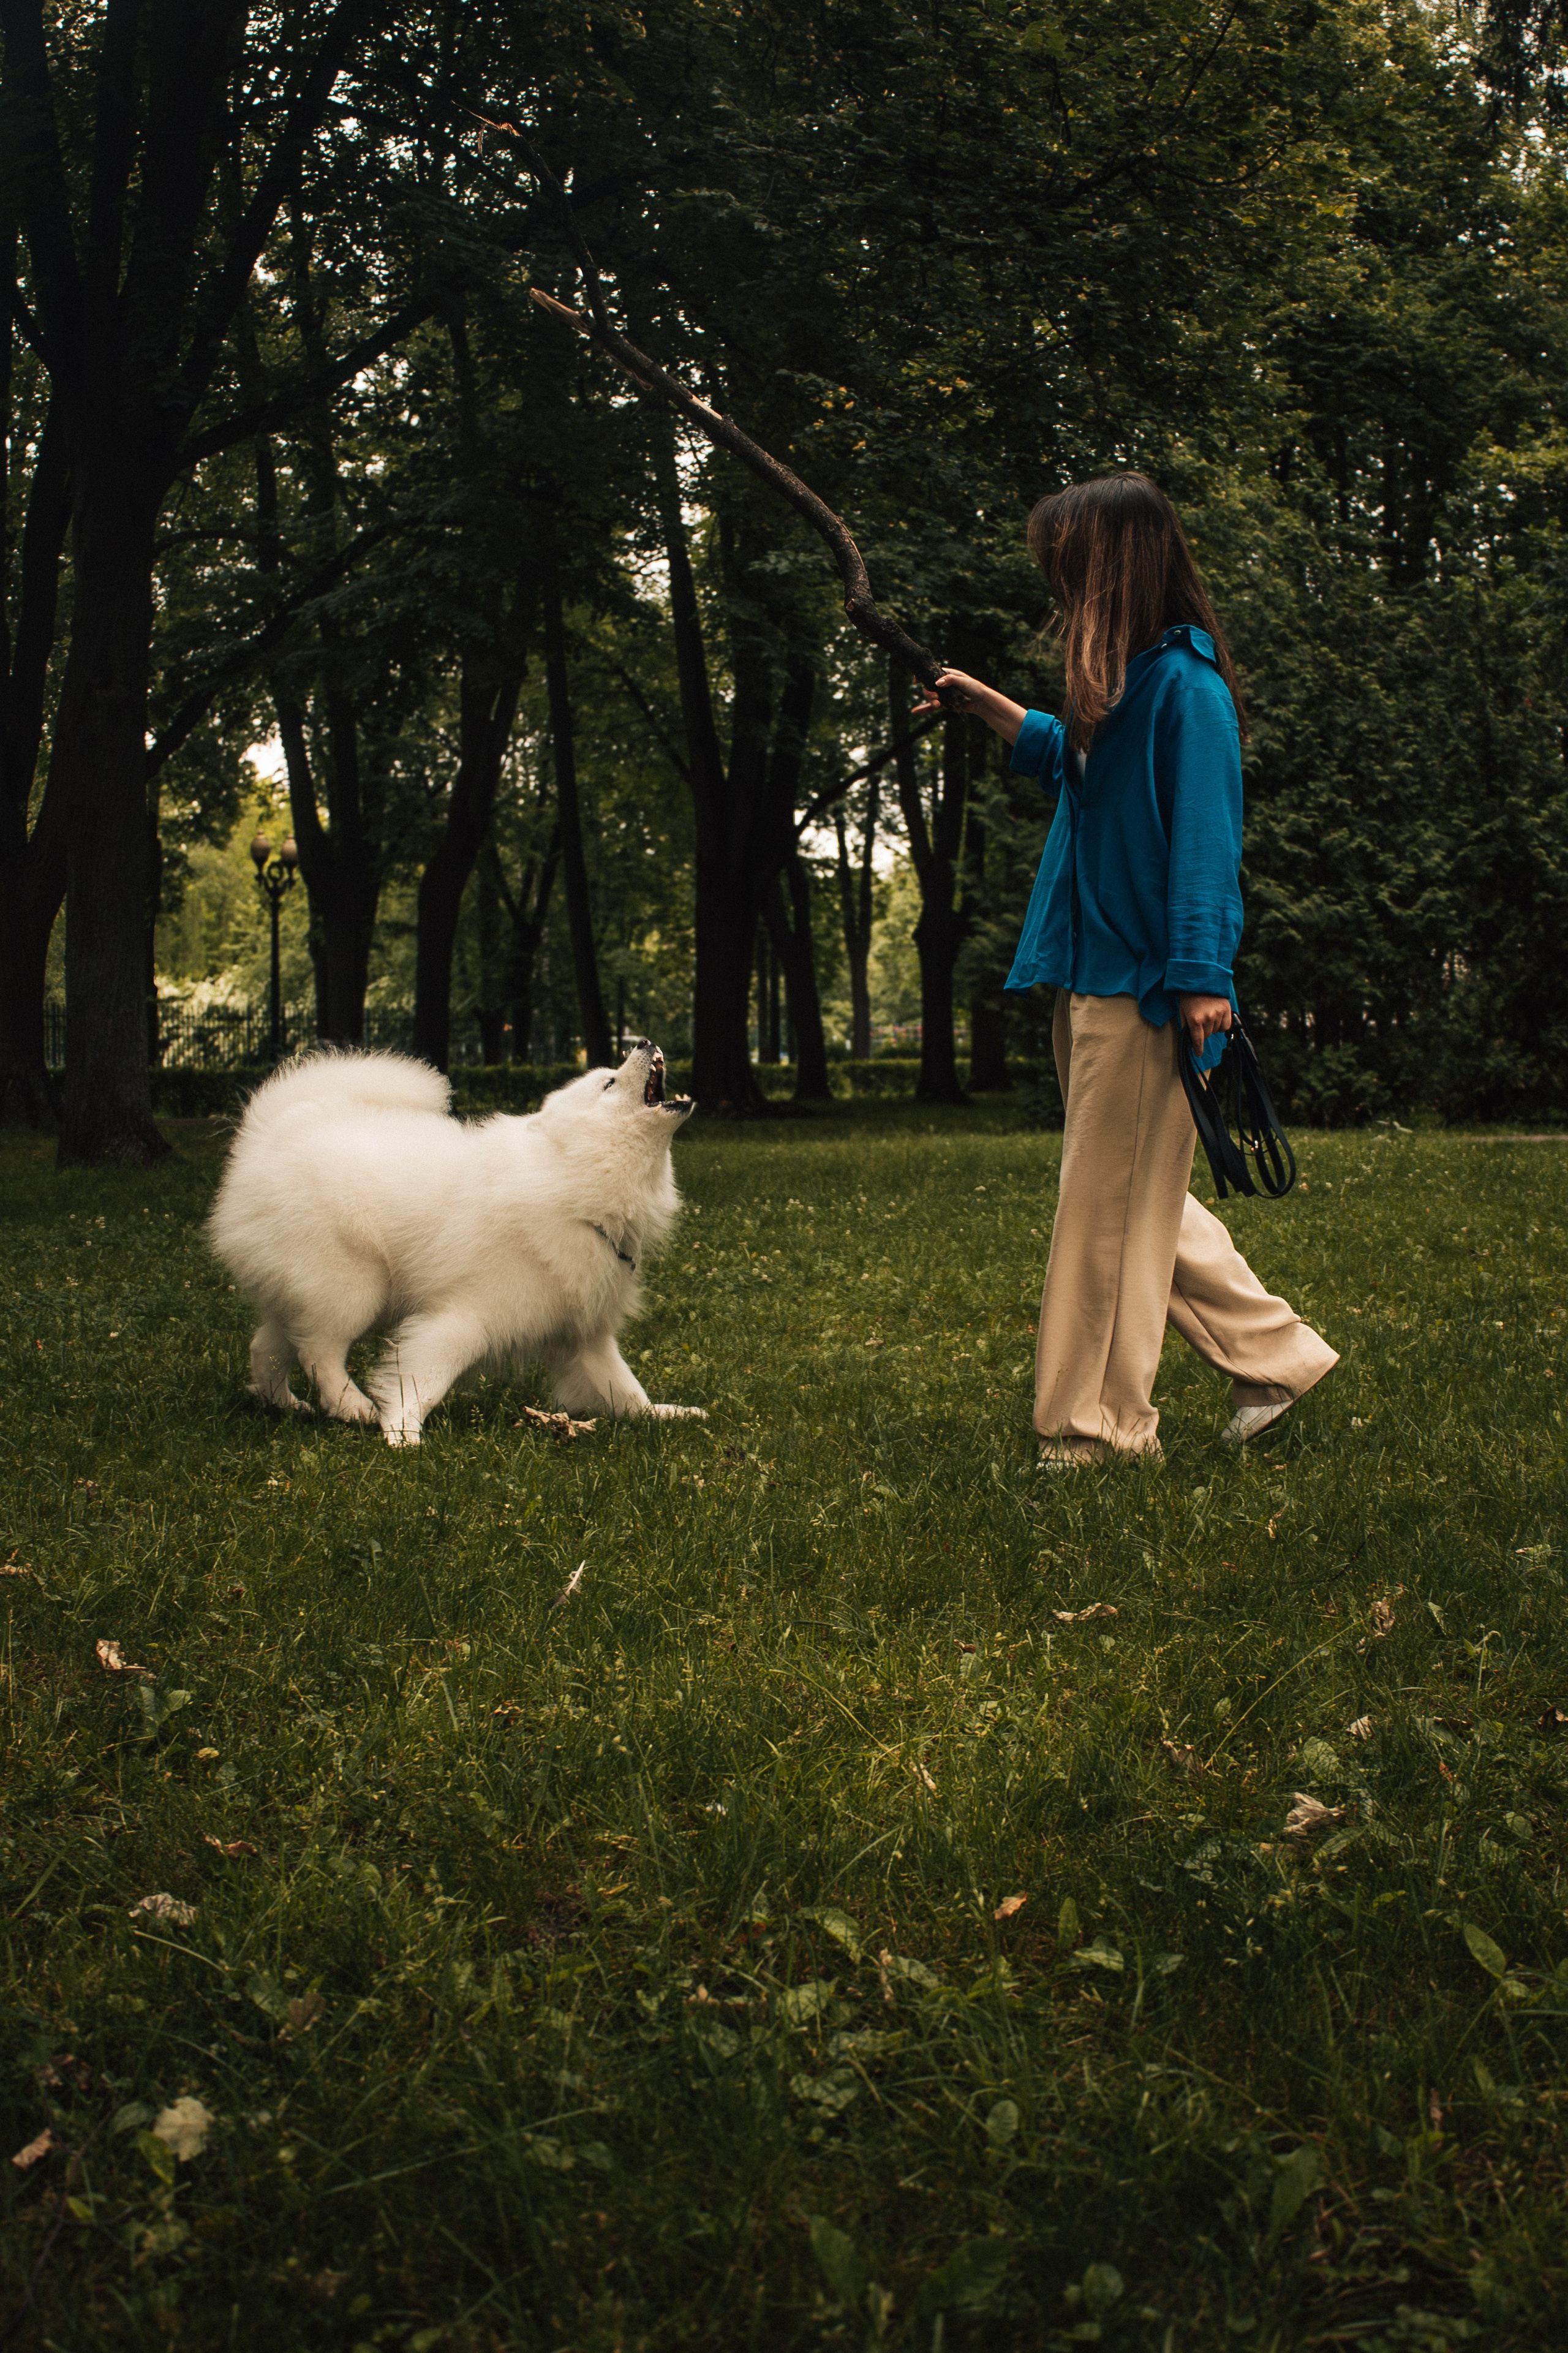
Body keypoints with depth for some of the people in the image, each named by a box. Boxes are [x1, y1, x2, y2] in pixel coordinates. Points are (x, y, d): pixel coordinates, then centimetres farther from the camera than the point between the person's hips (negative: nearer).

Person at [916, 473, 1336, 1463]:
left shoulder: (1186, 687, -13)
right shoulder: (1124, 684, 14)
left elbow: (1205, 839, -19)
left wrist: (1201, 978, -23)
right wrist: (983, 702, 40)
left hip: (1147, 993, -10)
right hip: (1094, 983, 10)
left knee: (1112, 1205, -3)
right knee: (1136, 1199, 14)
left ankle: (1102, 1425, 7)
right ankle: (1276, 1353, 22)